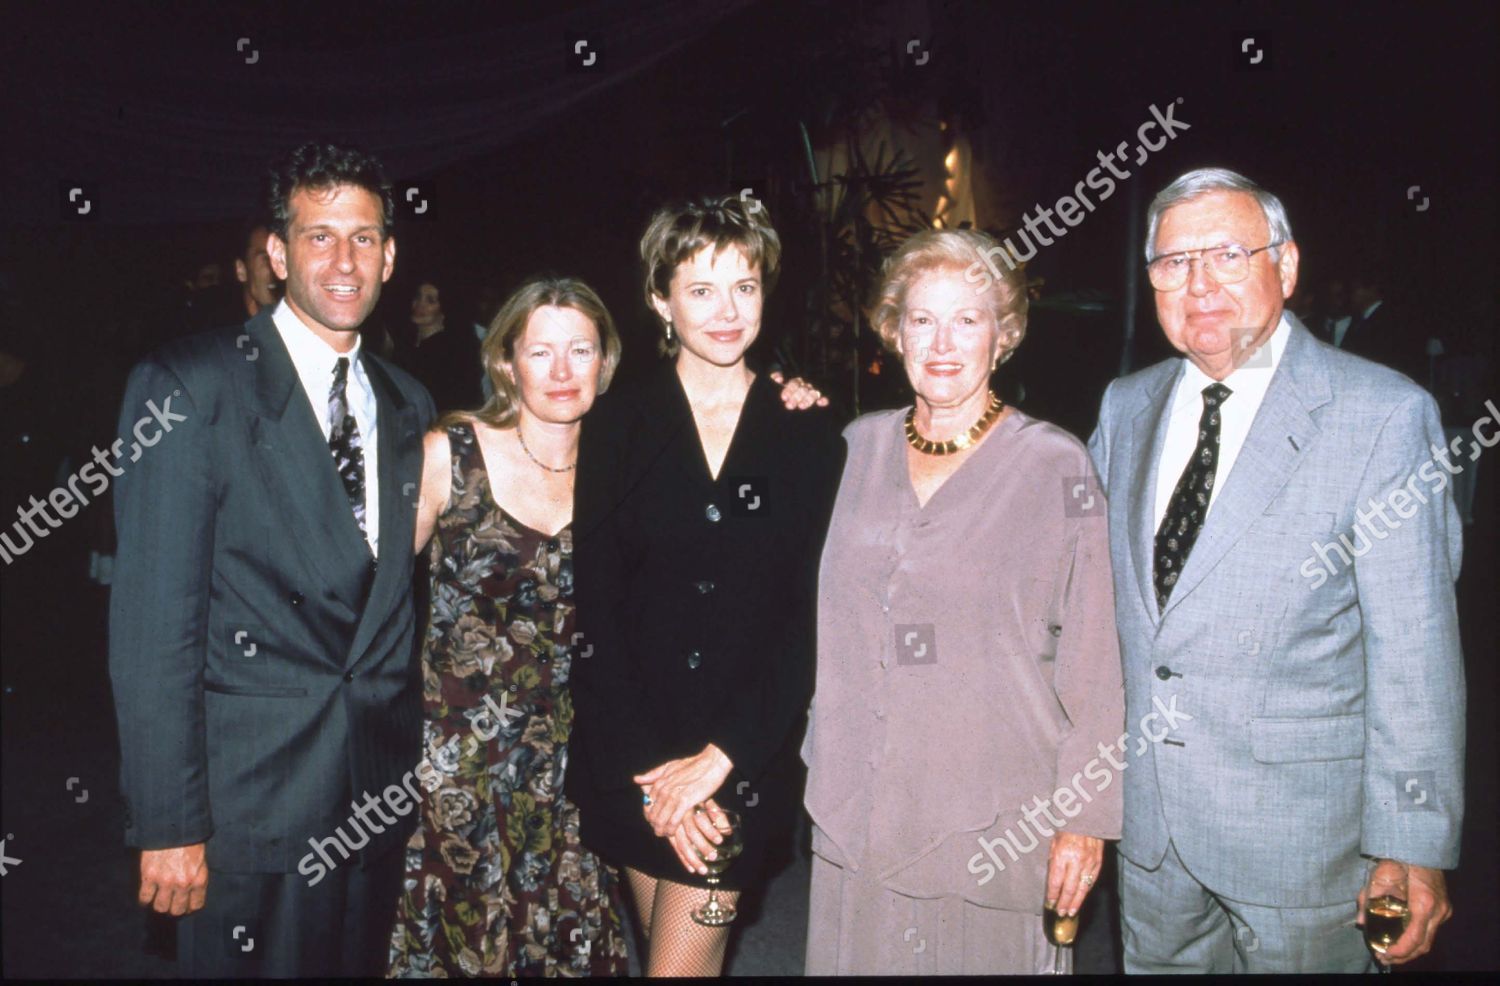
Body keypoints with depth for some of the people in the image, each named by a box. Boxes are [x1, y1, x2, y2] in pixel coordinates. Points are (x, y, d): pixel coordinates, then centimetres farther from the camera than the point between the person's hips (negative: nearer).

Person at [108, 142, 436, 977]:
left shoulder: (409, 405, 8)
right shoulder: (188, 389, -10)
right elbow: (153, 623, -13)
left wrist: (419, 760, 11)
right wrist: (168, 823, -13)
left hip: (383, 793, 5)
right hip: (252, 800, -5)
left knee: (361, 966, 19)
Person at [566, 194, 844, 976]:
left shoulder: (807, 433, 0)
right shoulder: (616, 425, -1)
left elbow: (809, 612, -4)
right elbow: (596, 611, -4)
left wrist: (722, 756, -12)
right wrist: (650, 768, -12)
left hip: (747, 754, 0)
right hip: (630, 754, 1)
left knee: (682, 959, 1)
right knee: (666, 938, 14)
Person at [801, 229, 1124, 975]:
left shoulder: (1057, 465, -8)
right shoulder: (860, 446, 3)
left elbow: (1092, 660, -7)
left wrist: (1084, 816, -7)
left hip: (995, 818, -3)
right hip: (860, 807, 4)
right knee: (860, 956, 13)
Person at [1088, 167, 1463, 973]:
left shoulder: (1383, 414, -12)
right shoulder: (1126, 406, 4)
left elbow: (1415, 645, -13)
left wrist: (1414, 845, -13)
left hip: (1297, 827, -4)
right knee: (1158, 962, 19)